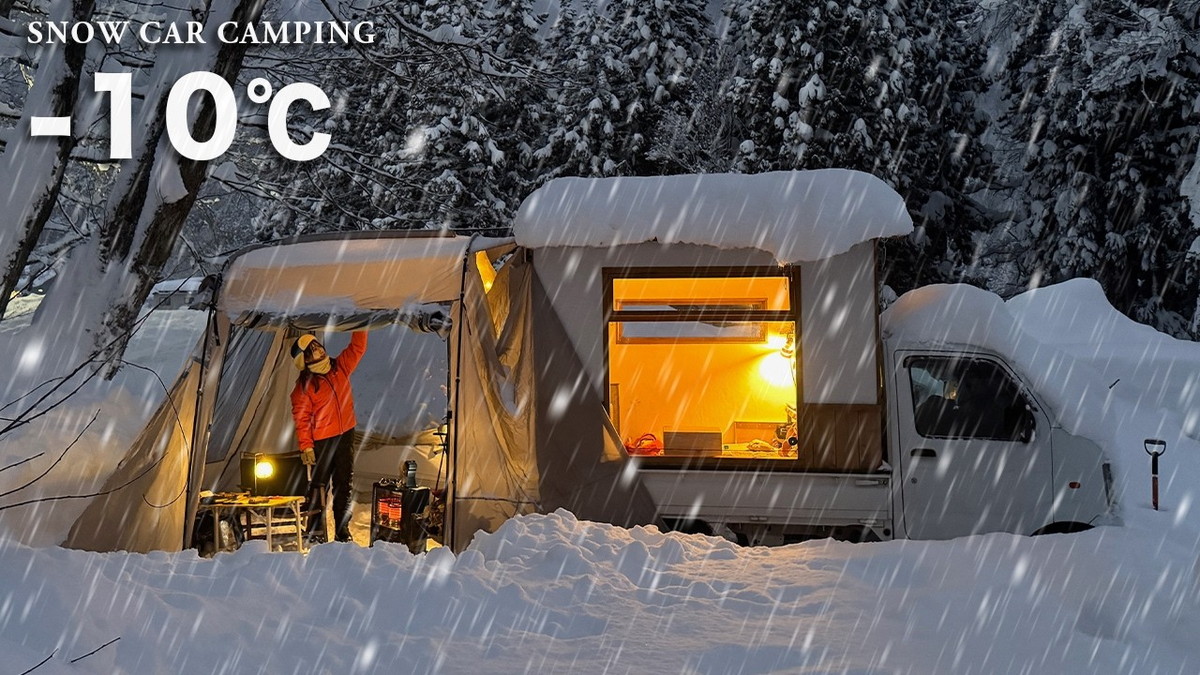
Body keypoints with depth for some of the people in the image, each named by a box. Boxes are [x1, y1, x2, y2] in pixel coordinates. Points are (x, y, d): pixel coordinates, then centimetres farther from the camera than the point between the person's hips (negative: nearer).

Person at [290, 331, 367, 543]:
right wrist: (305, 446, -17)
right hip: (321, 441, -5)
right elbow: (301, 418, -12)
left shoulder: (340, 368, 5)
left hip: (345, 436, 6)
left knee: (345, 484, 11)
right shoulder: (304, 385, -11)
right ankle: (316, 533, 8)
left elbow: (358, 347, 13)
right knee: (319, 486, 0)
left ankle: (343, 532, 20)